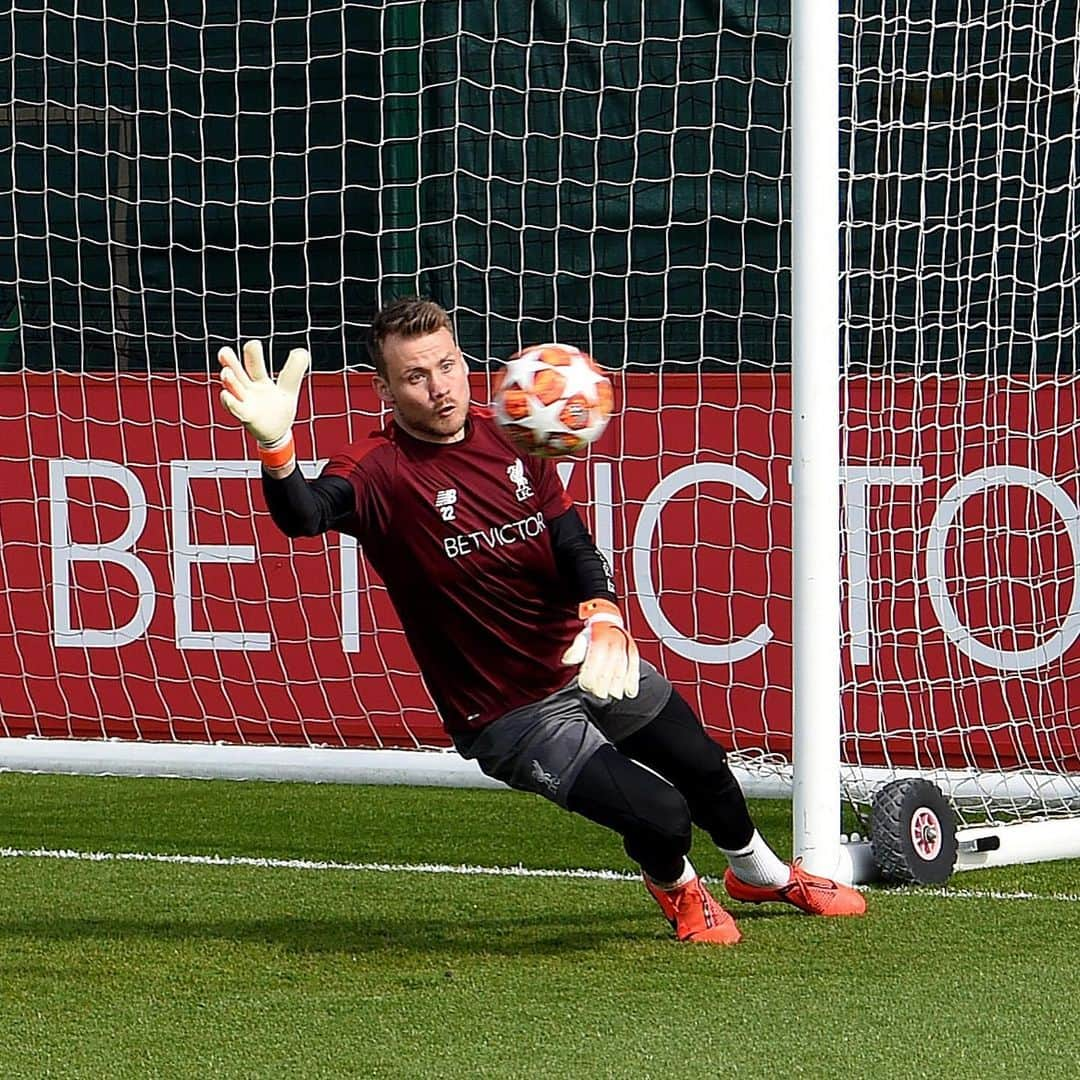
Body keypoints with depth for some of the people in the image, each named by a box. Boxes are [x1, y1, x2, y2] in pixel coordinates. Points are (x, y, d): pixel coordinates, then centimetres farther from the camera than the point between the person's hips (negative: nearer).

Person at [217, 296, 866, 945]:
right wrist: (276, 447, -66)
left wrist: (603, 612, -24)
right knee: (660, 818, -15)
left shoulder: (513, 437, -3)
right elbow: (306, 515, -42)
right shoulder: (379, 471, -21)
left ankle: (762, 874, 54)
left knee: (705, 770, 21)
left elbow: (571, 540, -1)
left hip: (592, 667, 6)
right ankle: (677, 889, 22)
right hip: (510, 715, -6)